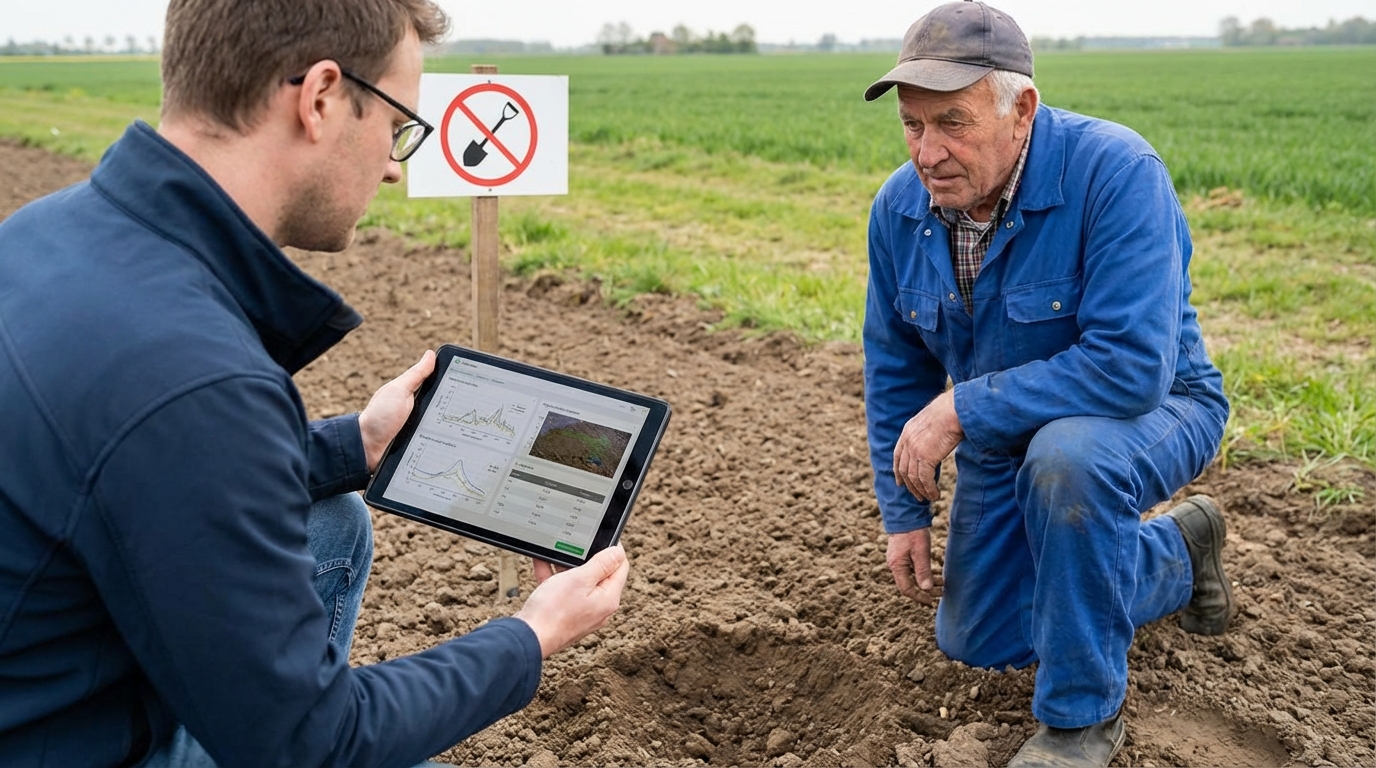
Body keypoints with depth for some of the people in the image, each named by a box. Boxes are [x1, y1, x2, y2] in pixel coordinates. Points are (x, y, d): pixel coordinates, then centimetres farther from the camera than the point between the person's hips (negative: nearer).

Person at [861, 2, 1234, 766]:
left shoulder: (1115, 172, -31)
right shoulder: (899, 207, -12)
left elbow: (1132, 365, -38)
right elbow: (895, 370, 1)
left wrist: (960, 409, -32)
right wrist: (904, 512, 1)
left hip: (1151, 409, -6)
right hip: (1006, 436, 7)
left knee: (1065, 455, -41)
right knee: (978, 641, 13)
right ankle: (1177, 551, 33)